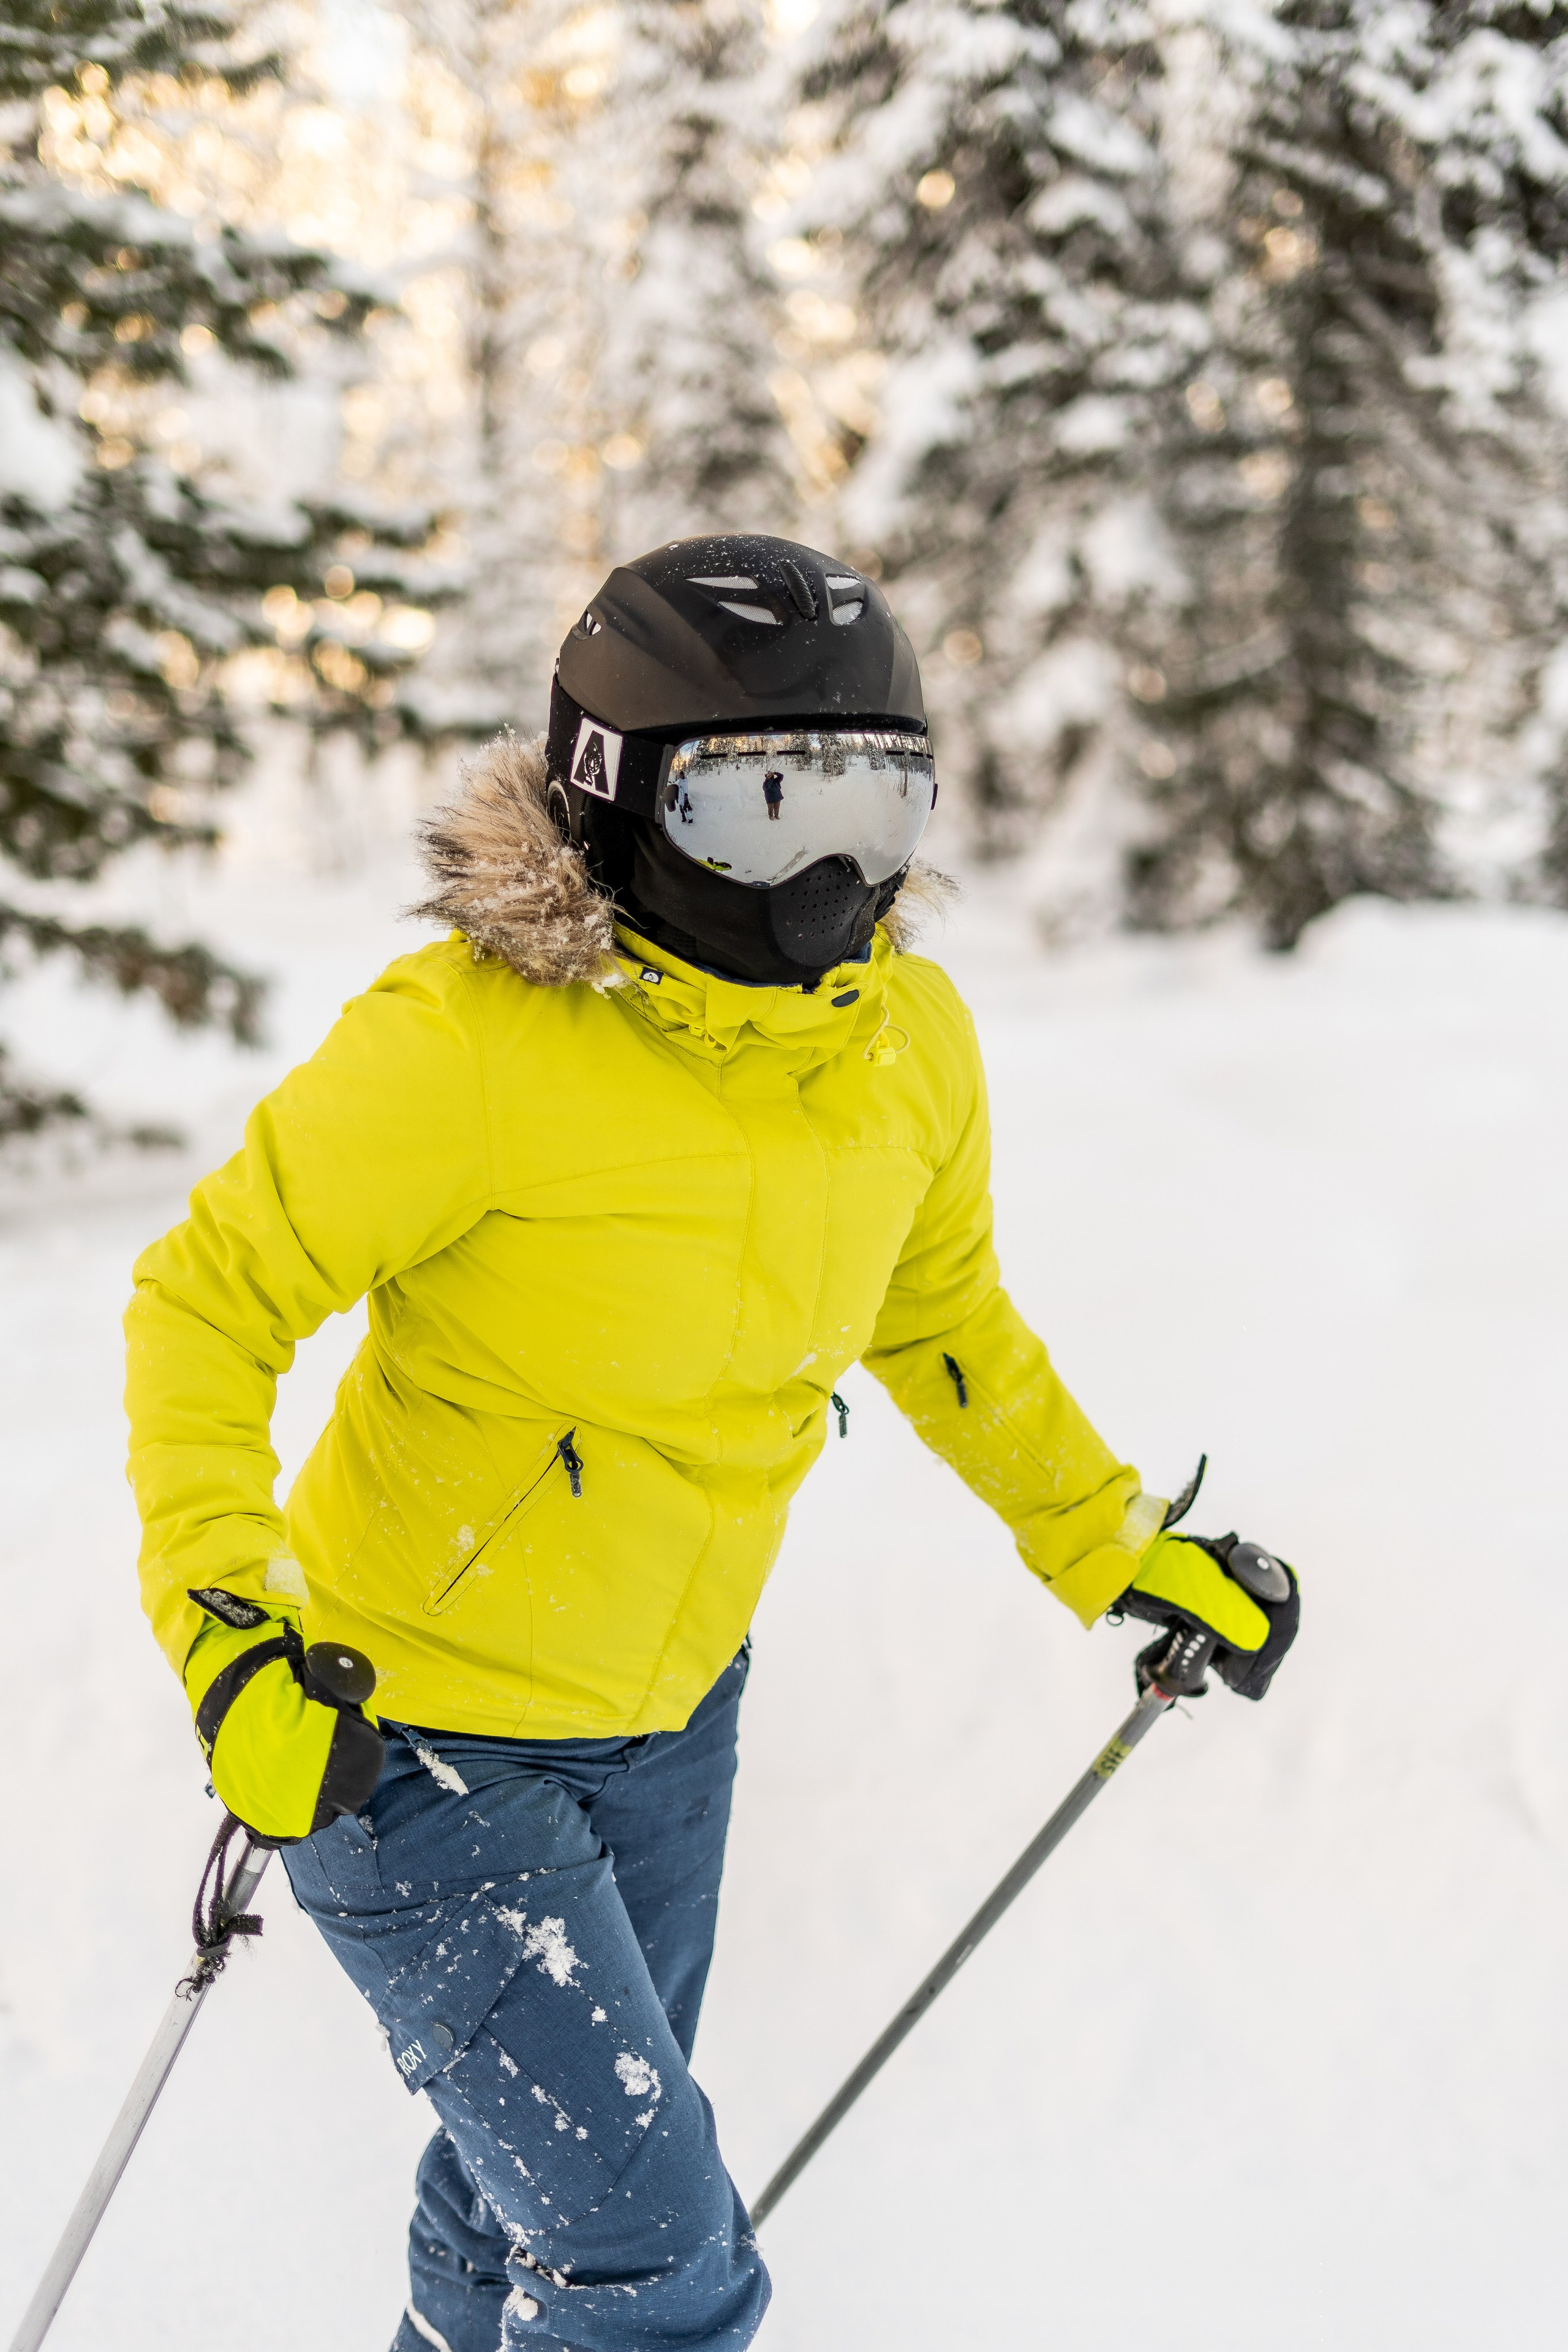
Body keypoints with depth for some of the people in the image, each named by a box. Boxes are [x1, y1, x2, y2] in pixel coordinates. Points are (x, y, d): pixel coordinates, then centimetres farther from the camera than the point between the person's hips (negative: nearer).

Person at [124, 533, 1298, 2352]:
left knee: (561, 2171, 25)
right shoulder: (468, 1039, -27)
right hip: (413, 1733, -6)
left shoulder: (909, 1042, -8)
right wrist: (228, 1621, -28)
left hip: (669, 1716, 6)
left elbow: (941, 1318, 10)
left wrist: (1113, 1546, 12)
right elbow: (211, 1296, -17)